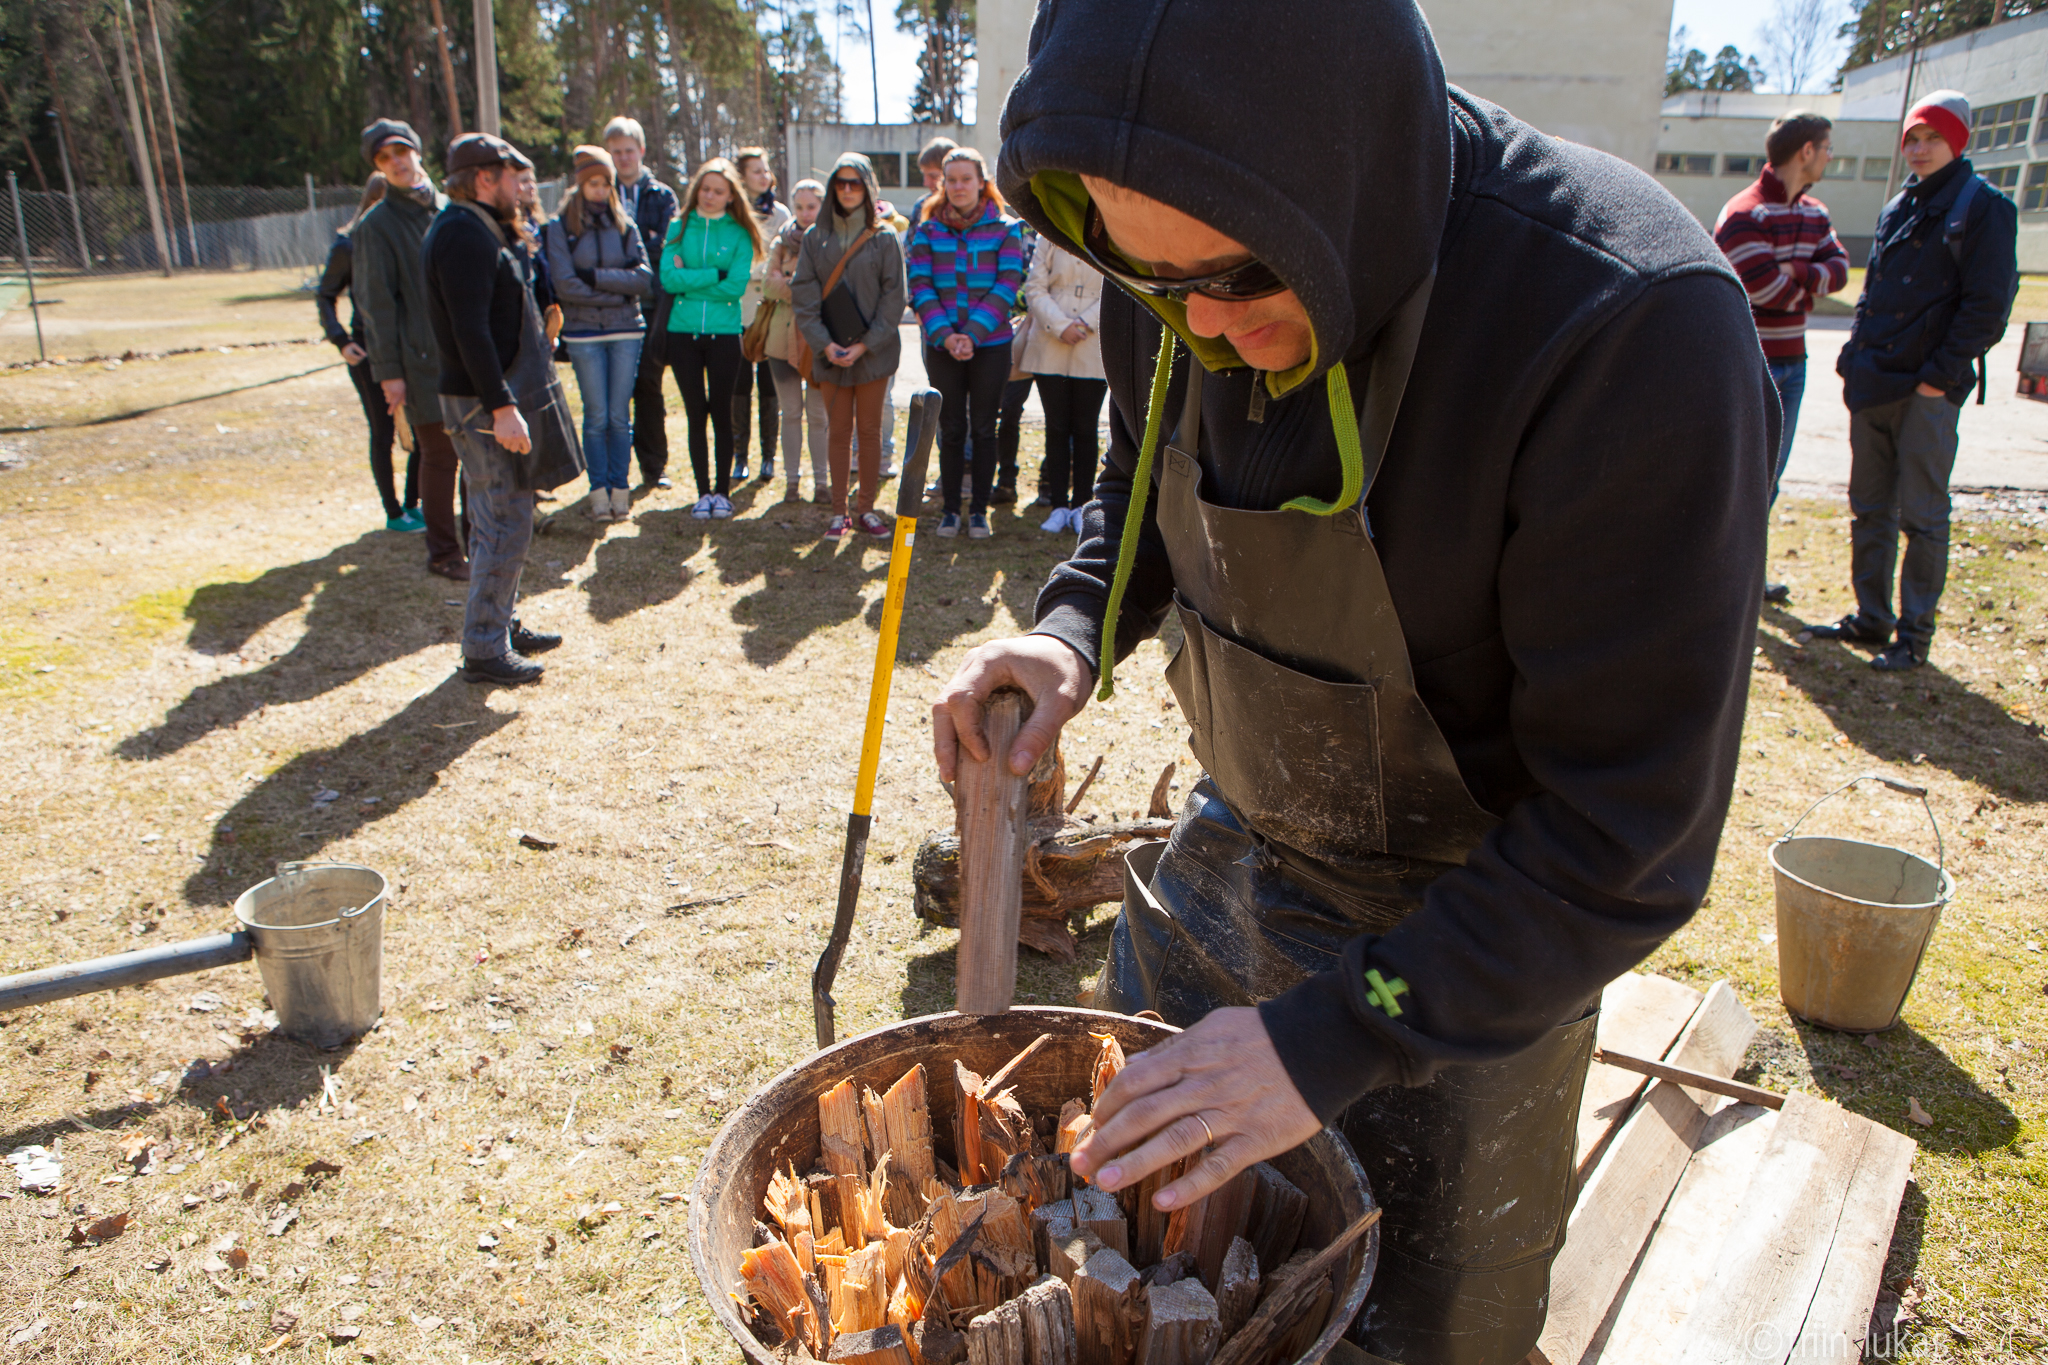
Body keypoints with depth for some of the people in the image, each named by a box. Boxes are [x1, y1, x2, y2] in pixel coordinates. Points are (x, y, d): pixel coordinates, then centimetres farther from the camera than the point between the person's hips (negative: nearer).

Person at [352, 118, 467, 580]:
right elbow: (378, 303, -5)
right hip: (423, 359, -5)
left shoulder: (448, 209, 13)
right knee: (438, 457, -1)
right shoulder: (377, 224, -2)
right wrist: (389, 371, -9)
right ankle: (443, 552, 10)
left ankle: (478, 538, 22)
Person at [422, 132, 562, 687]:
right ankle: (484, 650, -2)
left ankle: (504, 625, 29)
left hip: (491, 398, 11)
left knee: (496, 520, 17)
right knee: (506, 525, -8)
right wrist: (501, 407, -28)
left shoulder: (478, 230, 17)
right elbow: (471, 331, -25)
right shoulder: (464, 236, -16)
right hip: (482, 404, -11)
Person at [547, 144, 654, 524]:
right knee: (596, 417, 0)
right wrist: (618, 290, -7)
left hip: (626, 331, 2)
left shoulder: (624, 226, 9)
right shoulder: (560, 227, 2)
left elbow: (645, 278, -3)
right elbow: (565, 286, -8)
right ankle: (599, 491, 8)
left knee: (620, 416, 3)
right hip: (583, 333, -2)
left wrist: (596, 276, -11)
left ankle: (619, 489, 11)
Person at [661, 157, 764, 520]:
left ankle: (722, 492, 14)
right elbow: (668, 278, -8)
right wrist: (715, 275, -10)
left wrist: (690, 279, -8)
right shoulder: (679, 227, 5)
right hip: (683, 331, 1)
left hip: (724, 332, -1)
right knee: (696, 414, 6)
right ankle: (703, 492, 14)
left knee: (721, 413, 4)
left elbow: (736, 286, -10)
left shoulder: (739, 233, 2)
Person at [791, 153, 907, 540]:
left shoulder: (884, 238, 2)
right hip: (830, 352, 1)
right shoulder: (815, 238, 7)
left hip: (873, 351, -1)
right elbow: (804, 295, 3)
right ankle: (839, 511, 10)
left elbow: (893, 296, -2)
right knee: (838, 431, 5)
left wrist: (866, 344, -11)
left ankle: (866, 508, 12)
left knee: (870, 430, 4)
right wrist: (824, 343, -10)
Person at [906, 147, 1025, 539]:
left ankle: (979, 510, 13)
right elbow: (919, 285, -1)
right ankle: (951, 509, 14)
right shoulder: (928, 229, 6)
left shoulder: (1005, 228, 2)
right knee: (950, 429, 6)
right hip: (941, 345, 1)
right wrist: (944, 334, -15)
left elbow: (1007, 285, -7)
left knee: (984, 428, 4)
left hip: (990, 344, -1)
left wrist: (972, 333, -16)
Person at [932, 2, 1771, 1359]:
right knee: (1120, 1194, 25)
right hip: (1230, 847, 6)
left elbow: (1628, 833, -27)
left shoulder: (1635, 327, -31)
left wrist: (1333, 1041, -28)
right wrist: (1074, 630, -11)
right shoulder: (1182, 286, -12)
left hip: (1471, 930, -5)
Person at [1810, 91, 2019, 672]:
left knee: (1922, 516, -1)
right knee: (1869, 510, 11)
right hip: (1874, 384, 7)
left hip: (1928, 390, -7)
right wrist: (1854, 355, 10)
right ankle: (1870, 619, 22)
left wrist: (1941, 374, -15)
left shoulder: (1983, 207, -5)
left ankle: (1915, 635, 6)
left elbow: (1988, 305, -10)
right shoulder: (1897, 208, 16)